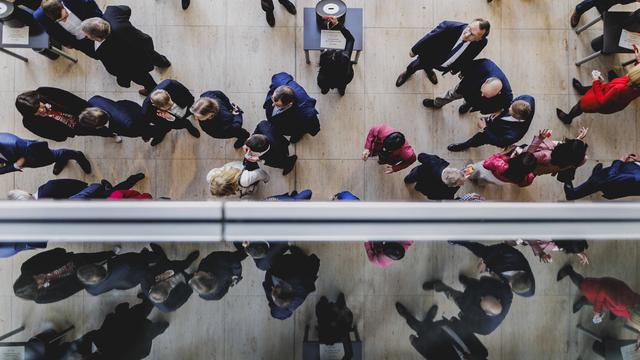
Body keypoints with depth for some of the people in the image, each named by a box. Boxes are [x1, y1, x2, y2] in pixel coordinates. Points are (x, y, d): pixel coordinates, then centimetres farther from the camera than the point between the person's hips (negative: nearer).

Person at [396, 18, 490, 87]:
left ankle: (428, 69, 73)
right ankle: (408, 72, 64)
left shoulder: (481, 42, -31)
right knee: (416, 66, 29)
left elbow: (468, 57, -9)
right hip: (430, 57, -3)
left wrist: (457, 68, 6)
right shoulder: (448, 26, -42)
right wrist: (414, 51, -11)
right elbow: (428, 39, -25)